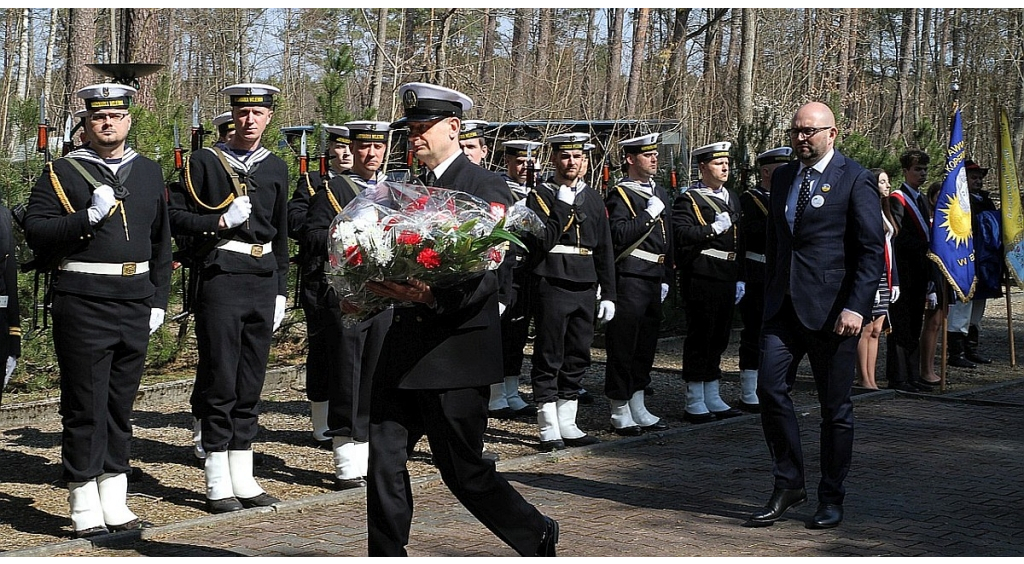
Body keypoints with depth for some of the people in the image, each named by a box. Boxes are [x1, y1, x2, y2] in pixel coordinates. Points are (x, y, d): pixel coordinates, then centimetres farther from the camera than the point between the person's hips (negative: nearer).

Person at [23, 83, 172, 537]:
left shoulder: (149, 173, 13)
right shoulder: (63, 172, -1)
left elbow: (160, 242, 17)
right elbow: (35, 232, -9)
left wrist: (158, 299, 12)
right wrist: (89, 216, -20)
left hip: (135, 305, 5)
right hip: (83, 305, -5)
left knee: (121, 403, 12)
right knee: (85, 405, -1)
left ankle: (114, 500, 21)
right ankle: (85, 508, 6)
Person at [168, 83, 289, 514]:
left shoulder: (276, 167, 13)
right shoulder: (205, 162, 0)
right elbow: (176, 216, -3)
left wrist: (280, 291, 15)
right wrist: (219, 222, -17)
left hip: (263, 279, 5)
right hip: (221, 277, -5)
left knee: (251, 381, 8)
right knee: (219, 380, -3)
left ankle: (243, 478, 15)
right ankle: (218, 483, 3)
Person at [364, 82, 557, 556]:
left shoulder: (486, 188, -7)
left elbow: (489, 275, -15)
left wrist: (434, 297, -31)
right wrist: (372, 291, -2)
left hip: (456, 351, -6)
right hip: (404, 350, 7)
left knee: (463, 471, 2)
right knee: (384, 458, 1)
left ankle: (537, 536, 24)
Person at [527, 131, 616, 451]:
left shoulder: (593, 199, 14)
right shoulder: (540, 195, -1)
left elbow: (605, 250, 15)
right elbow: (540, 242, -13)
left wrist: (608, 294, 10)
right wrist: (562, 210, -20)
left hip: (585, 289, 5)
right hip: (552, 287, -5)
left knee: (577, 358, 8)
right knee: (549, 358, -2)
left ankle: (567, 425, 17)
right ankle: (549, 430, 3)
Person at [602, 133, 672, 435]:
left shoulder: (660, 194, 16)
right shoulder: (619, 195, -8)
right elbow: (618, 236, -21)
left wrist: (666, 278, 17)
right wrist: (648, 214, -19)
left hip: (653, 282, 8)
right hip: (628, 281, -8)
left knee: (646, 346, 13)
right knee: (622, 348, -2)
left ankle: (638, 410, 22)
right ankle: (620, 413, 5)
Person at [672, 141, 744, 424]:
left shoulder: (731, 198, 18)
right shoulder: (688, 199, -6)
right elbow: (681, 235, -19)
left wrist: (740, 278, 18)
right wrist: (714, 228, -23)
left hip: (727, 280, 8)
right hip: (701, 279, -8)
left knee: (719, 338, 12)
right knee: (699, 338, -4)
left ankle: (713, 398, 20)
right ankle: (694, 403, 2)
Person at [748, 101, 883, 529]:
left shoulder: (855, 179, -5)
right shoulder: (782, 178, 14)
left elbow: (872, 250, -8)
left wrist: (856, 306, -16)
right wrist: (770, 295, 15)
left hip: (832, 310, -5)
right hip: (784, 306, 5)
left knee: (835, 406, 4)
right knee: (770, 389, -5)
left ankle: (832, 499, 16)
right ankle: (788, 485, 10)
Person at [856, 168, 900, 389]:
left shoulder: (884, 212, 18)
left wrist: (894, 281, 15)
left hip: (884, 277, 9)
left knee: (876, 330, 8)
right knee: (866, 329, -5)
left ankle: (871, 379, 11)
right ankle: (864, 379, -1)